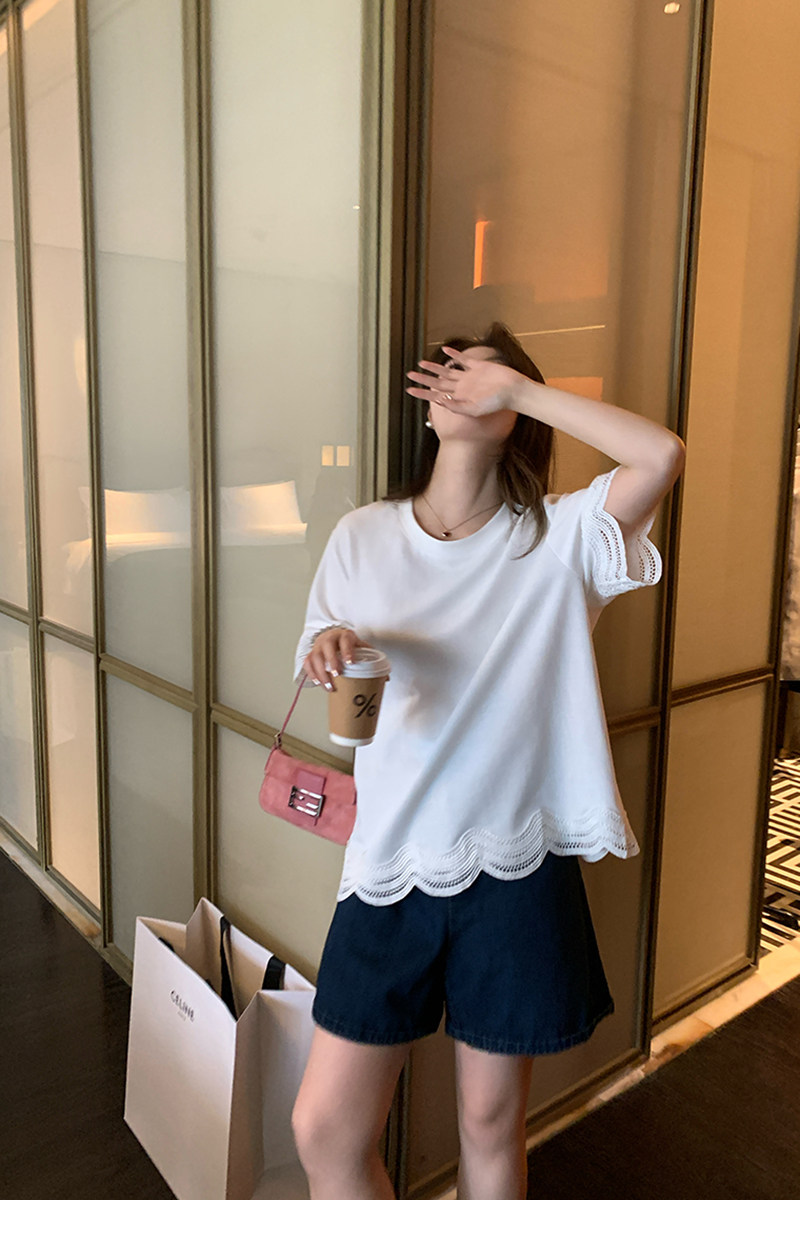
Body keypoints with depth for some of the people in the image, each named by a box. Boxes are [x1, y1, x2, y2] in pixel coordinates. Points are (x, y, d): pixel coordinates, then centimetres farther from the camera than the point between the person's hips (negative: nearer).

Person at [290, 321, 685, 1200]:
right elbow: (322, 685, 9)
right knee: (323, 1129, 8)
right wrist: (328, 657, -14)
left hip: (514, 873, -1)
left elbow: (663, 455, -21)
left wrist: (520, 389, -14)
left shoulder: (558, 539, -4)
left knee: (490, 1125, 16)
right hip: (389, 864, 2)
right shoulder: (362, 536, 3)